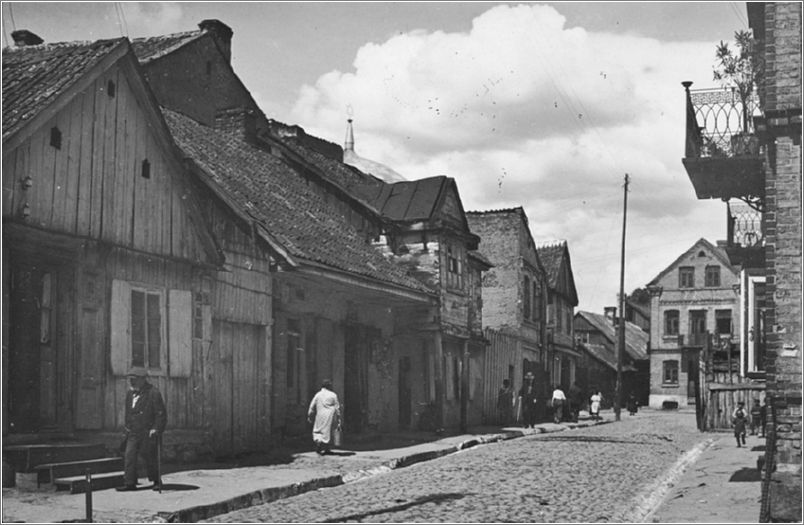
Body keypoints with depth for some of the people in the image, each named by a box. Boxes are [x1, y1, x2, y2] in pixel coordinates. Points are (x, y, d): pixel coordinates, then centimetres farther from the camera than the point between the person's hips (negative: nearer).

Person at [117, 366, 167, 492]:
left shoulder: (153, 393, -10)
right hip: (133, 432, 6)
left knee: (150, 458, 2)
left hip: (148, 433, -6)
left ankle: (157, 481, 19)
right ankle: (130, 483, -3)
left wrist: (156, 429, -15)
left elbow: (161, 413, -10)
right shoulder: (130, 393, 11)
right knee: (129, 455, -6)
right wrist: (128, 426, 17)